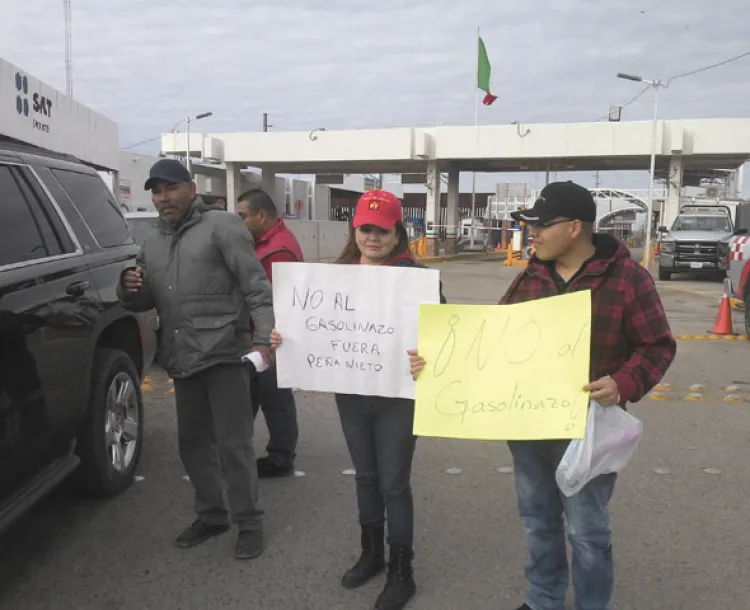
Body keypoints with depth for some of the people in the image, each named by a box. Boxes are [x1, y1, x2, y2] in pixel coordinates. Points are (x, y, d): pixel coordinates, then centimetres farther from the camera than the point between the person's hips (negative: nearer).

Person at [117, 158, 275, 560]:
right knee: (193, 442, 15)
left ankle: (249, 522, 14)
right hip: (182, 359, 7)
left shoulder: (221, 226, -3)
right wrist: (129, 290, 0)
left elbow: (256, 287, -9)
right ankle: (210, 515, 32)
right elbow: (145, 302, 24)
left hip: (223, 354, -7)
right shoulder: (152, 244, 18)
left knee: (233, 444, -1)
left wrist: (265, 338, -19)